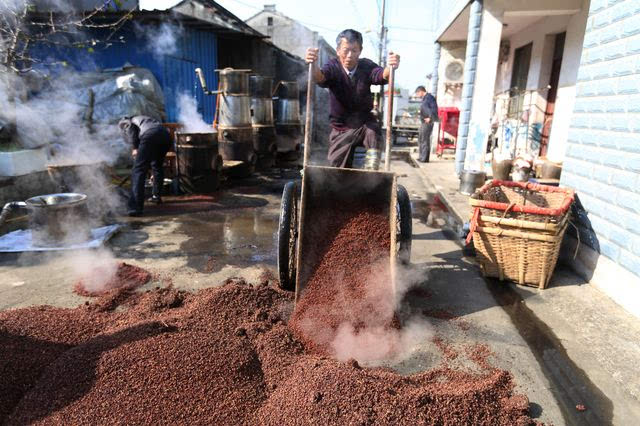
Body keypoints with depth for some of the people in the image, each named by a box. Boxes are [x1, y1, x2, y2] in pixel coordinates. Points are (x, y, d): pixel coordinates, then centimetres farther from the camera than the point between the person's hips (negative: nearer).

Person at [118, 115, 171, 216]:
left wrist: (135, 148, 2)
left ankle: (136, 207, -14)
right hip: (165, 135, 7)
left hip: (150, 136, -7)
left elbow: (130, 126, -1)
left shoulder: (122, 123, 28)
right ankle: (156, 196, 34)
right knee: (157, 166, 29)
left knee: (138, 170, -6)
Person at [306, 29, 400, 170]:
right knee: (338, 170, 2)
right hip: (341, 128, 0)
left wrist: (390, 68, -51)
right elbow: (320, 77, -31)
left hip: (365, 123, 0)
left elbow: (382, 75, -26)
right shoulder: (333, 67, -10)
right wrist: (313, 65, -55)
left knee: (373, 131, -33)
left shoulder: (366, 66, -7)